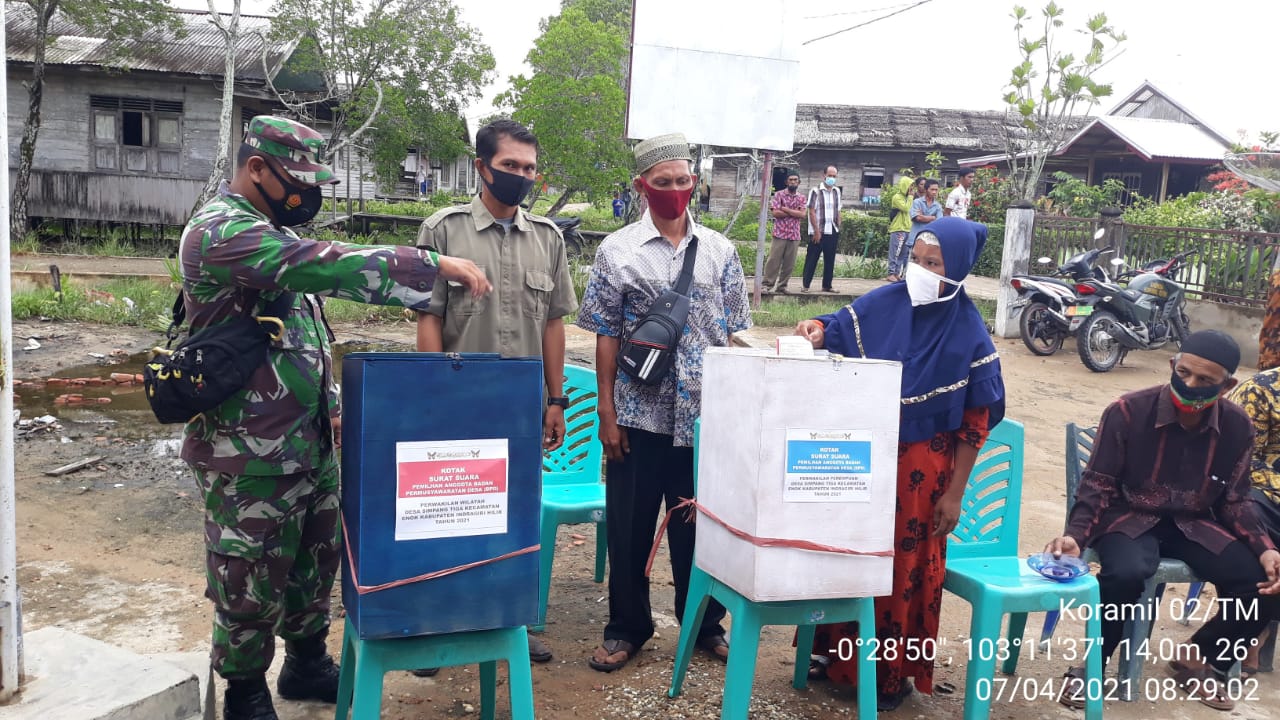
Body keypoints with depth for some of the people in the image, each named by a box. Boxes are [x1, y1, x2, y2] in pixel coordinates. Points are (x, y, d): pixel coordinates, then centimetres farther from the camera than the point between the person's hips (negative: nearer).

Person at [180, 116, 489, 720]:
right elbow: (329, 267, -31)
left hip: (310, 442, 9)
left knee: (317, 558, 20)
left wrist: (330, 403, 20)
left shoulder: (274, 233, 13)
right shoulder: (221, 233, -18)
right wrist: (436, 265, -29)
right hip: (250, 455, -9)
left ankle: (308, 663, 39)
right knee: (251, 581, 6)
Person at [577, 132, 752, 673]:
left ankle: (704, 622, 31)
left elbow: (733, 334, 9)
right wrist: (606, 414, -5)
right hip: (639, 415, -1)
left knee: (699, 524, 12)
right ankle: (627, 628, 27)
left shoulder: (719, 250, 6)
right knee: (629, 525, 9)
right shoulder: (617, 251, -1)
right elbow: (606, 338, -1)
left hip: (704, 415, 2)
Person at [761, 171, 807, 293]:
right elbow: (775, 213, -10)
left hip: (794, 235, 3)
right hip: (780, 233, -3)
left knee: (789, 263, 4)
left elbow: (802, 214, -4)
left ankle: (782, 285, 12)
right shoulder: (779, 195, 2)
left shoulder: (801, 198, 11)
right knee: (774, 260, -5)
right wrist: (794, 212, -6)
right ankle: (767, 284, -1)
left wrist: (785, 209, -9)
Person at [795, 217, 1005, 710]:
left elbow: (975, 422, -7)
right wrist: (816, 333, -20)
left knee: (904, 567, 9)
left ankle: (892, 672, 27)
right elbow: (834, 335, 6)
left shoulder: (969, 333, -11)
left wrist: (954, 492, -7)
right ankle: (835, 651, 32)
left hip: (922, 468, -3)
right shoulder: (881, 303, -5)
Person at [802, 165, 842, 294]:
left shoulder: (837, 191, 12)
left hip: (833, 232, 5)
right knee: (812, 259, -2)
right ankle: (805, 285, 3)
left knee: (830, 260, 8)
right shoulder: (816, 191, -5)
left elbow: (838, 212, 15)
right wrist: (817, 231, -13)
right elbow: (812, 212, -9)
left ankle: (827, 285, 15)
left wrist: (838, 230, 10)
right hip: (818, 232, -5)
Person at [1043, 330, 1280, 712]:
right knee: (1126, 573, -36)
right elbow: (1098, 486, -10)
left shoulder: (1237, 427, -4)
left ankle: (1198, 660, 10)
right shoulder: (1128, 411, -15)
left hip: (1195, 524, 4)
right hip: (1131, 517, -4)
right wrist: (1076, 536, -27)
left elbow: (1235, 500, 7)